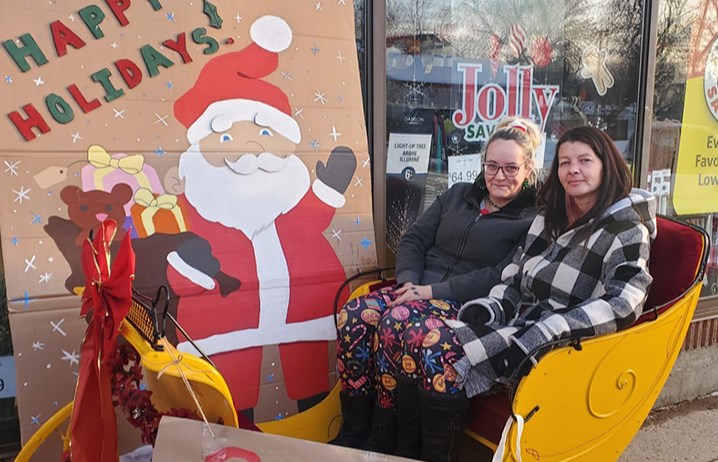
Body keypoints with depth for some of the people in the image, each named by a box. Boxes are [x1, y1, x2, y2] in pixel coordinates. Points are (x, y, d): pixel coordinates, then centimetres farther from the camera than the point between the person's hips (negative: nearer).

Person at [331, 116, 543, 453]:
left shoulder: (533, 220, 1)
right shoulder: (458, 195, 18)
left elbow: (502, 277, -13)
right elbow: (414, 239, 14)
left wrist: (435, 291, -19)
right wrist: (409, 281, -5)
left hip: (468, 306, -5)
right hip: (419, 291, 6)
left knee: (395, 324, -33)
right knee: (353, 315, -22)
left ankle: (383, 439, -15)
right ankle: (353, 431, -11)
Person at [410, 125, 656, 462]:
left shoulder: (627, 229, -5)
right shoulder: (550, 216, 15)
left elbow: (622, 305, -19)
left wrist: (537, 338, -25)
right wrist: (489, 308, -4)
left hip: (561, 347, -6)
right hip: (520, 320, 7)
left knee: (445, 357, -25)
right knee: (434, 344, -19)